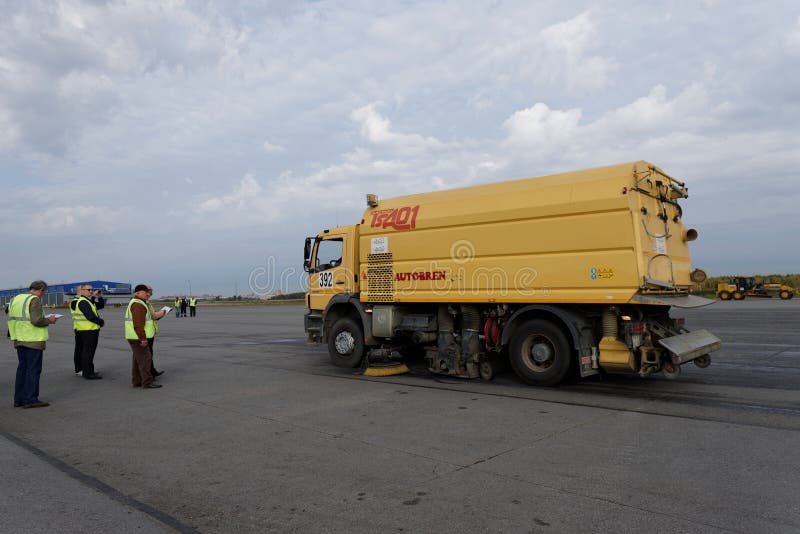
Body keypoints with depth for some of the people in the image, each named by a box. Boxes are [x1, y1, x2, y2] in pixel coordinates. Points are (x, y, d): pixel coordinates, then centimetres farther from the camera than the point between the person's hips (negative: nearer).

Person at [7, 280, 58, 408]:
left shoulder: (16, 299, 12)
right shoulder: (35, 300, -13)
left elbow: (13, 318, 11)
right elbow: (37, 320, -23)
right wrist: (49, 320, -5)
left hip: (19, 340, 8)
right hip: (33, 340, -8)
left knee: (22, 368, 15)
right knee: (33, 370, -2)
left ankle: (19, 399, 19)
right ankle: (30, 400, 0)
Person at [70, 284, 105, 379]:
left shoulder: (87, 300, 16)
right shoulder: (83, 302, -16)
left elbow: (100, 306, 18)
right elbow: (91, 316, -24)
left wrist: (100, 297, 2)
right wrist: (101, 322, -10)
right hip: (89, 331, -11)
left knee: (79, 350, 19)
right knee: (88, 352, -8)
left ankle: (78, 369, 32)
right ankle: (89, 373, -7)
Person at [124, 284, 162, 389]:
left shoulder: (136, 303, 19)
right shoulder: (137, 304, -16)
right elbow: (138, 324, -24)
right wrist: (143, 338, -25)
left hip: (137, 337, 11)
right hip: (138, 338, -11)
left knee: (138, 360, 15)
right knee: (145, 359, -9)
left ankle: (136, 382, 21)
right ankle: (147, 383, -7)